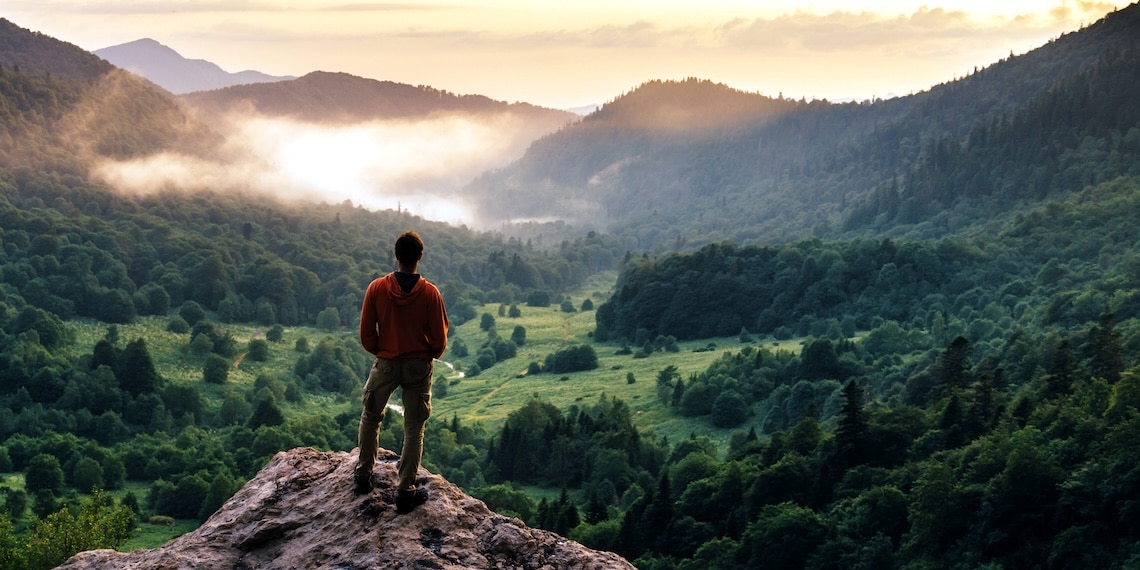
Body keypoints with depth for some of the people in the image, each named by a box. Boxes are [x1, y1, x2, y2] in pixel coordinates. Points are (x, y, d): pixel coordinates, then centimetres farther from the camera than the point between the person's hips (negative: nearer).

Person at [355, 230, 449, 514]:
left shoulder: (377, 288, -11)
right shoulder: (430, 293, -14)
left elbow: (366, 334, -5)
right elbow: (439, 338, -8)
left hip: (386, 363, 1)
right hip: (419, 366, -1)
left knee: (370, 418, 23)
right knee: (414, 428, 8)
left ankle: (363, 474, 30)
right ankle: (406, 491, 8)